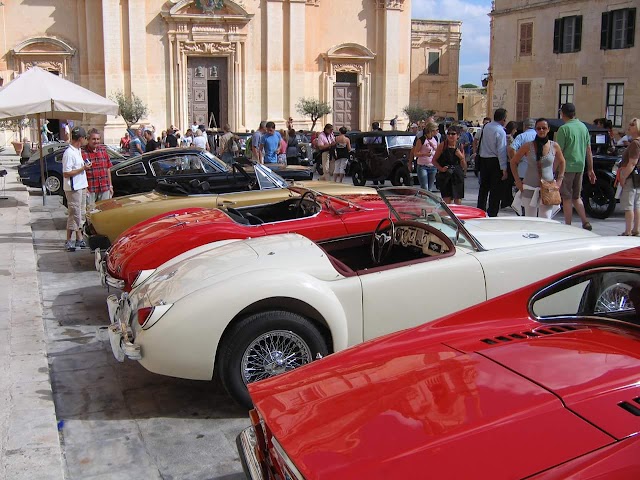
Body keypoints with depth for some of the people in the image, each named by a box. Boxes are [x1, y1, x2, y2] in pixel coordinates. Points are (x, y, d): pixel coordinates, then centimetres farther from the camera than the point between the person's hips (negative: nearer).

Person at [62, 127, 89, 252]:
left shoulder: (77, 151, 11)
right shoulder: (69, 153, -19)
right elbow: (66, 173, -22)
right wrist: (83, 168, -19)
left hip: (81, 187, 10)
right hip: (73, 188, -10)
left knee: (81, 214, 14)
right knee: (74, 214, -6)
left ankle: (79, 239, 22)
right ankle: (68, 241, 1)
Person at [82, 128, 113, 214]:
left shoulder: (103, 150, 10)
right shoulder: (83, 152, -10)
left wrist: (110, 185, 14)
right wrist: (84, 188, -15)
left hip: (105, 189, 5)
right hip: (90, 190, -5)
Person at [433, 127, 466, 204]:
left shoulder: (460, 146, 7)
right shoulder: (442, 145, -1)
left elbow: (464, 166, 11)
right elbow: (434, 160, 3)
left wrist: (461, 157, -7)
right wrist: (441, 168, -12)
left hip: (458, 176, 3)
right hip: (445, 176, -3)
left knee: (458, 202, 3)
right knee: (447, 202, -8)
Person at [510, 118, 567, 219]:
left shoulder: (554, 146, 1)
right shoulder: (528, 146, -2)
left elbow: (562, 162, 16)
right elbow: (513, 162, 5)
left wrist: (559, 180, 6)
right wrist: (517, 181, 0)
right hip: (530, 188, 0)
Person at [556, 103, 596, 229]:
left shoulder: (564, 129, -12)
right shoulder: (583, 127, 9)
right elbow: (589, 151, 12)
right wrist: (590, 169, 17)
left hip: (567, 167, -6)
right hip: (580, 167, 6)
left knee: (567, 198, 2)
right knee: (576, 197, 17)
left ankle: (568, 227, 5)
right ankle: (585, 223, 9)